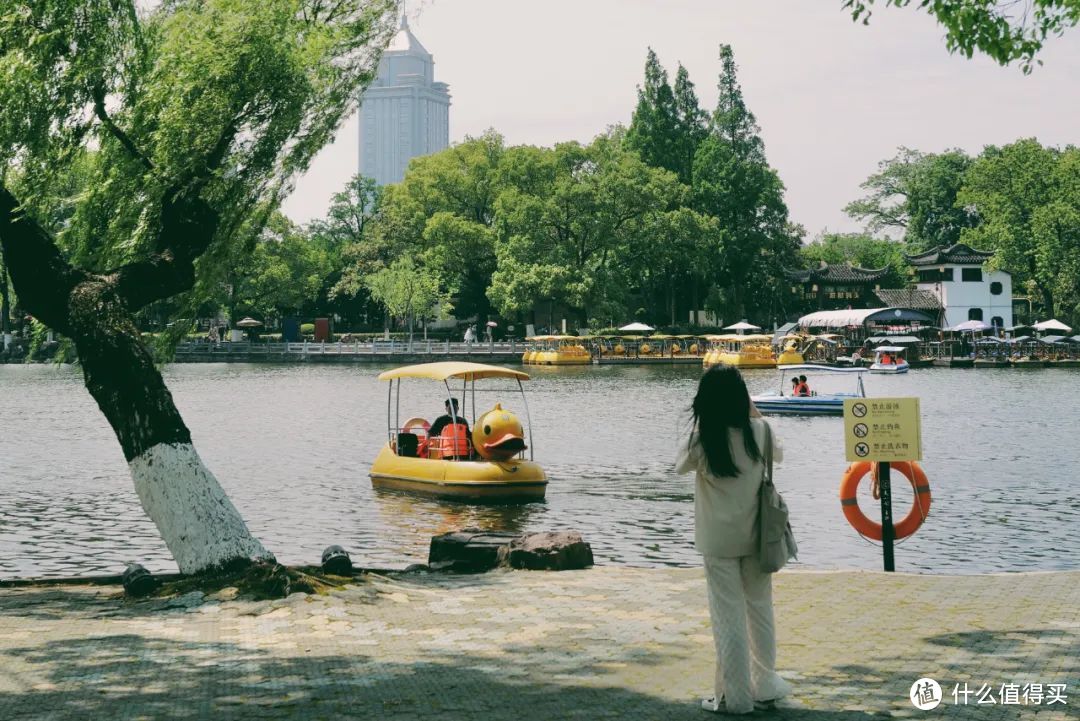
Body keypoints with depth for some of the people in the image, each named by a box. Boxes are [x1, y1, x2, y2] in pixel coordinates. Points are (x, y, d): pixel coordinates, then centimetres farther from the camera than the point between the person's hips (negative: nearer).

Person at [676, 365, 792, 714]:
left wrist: (695, 428, 8)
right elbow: (778, 454, 13)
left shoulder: (701, 439, -16)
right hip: (755, 536, 3)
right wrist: (758, 419, 19)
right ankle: (764, 684, 29)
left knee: (728, 617, 4)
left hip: (718, 540, -3)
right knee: (760, 609, 17)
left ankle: (735, 696, 9)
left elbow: (680, 465, 6)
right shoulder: (758, 431, -10)